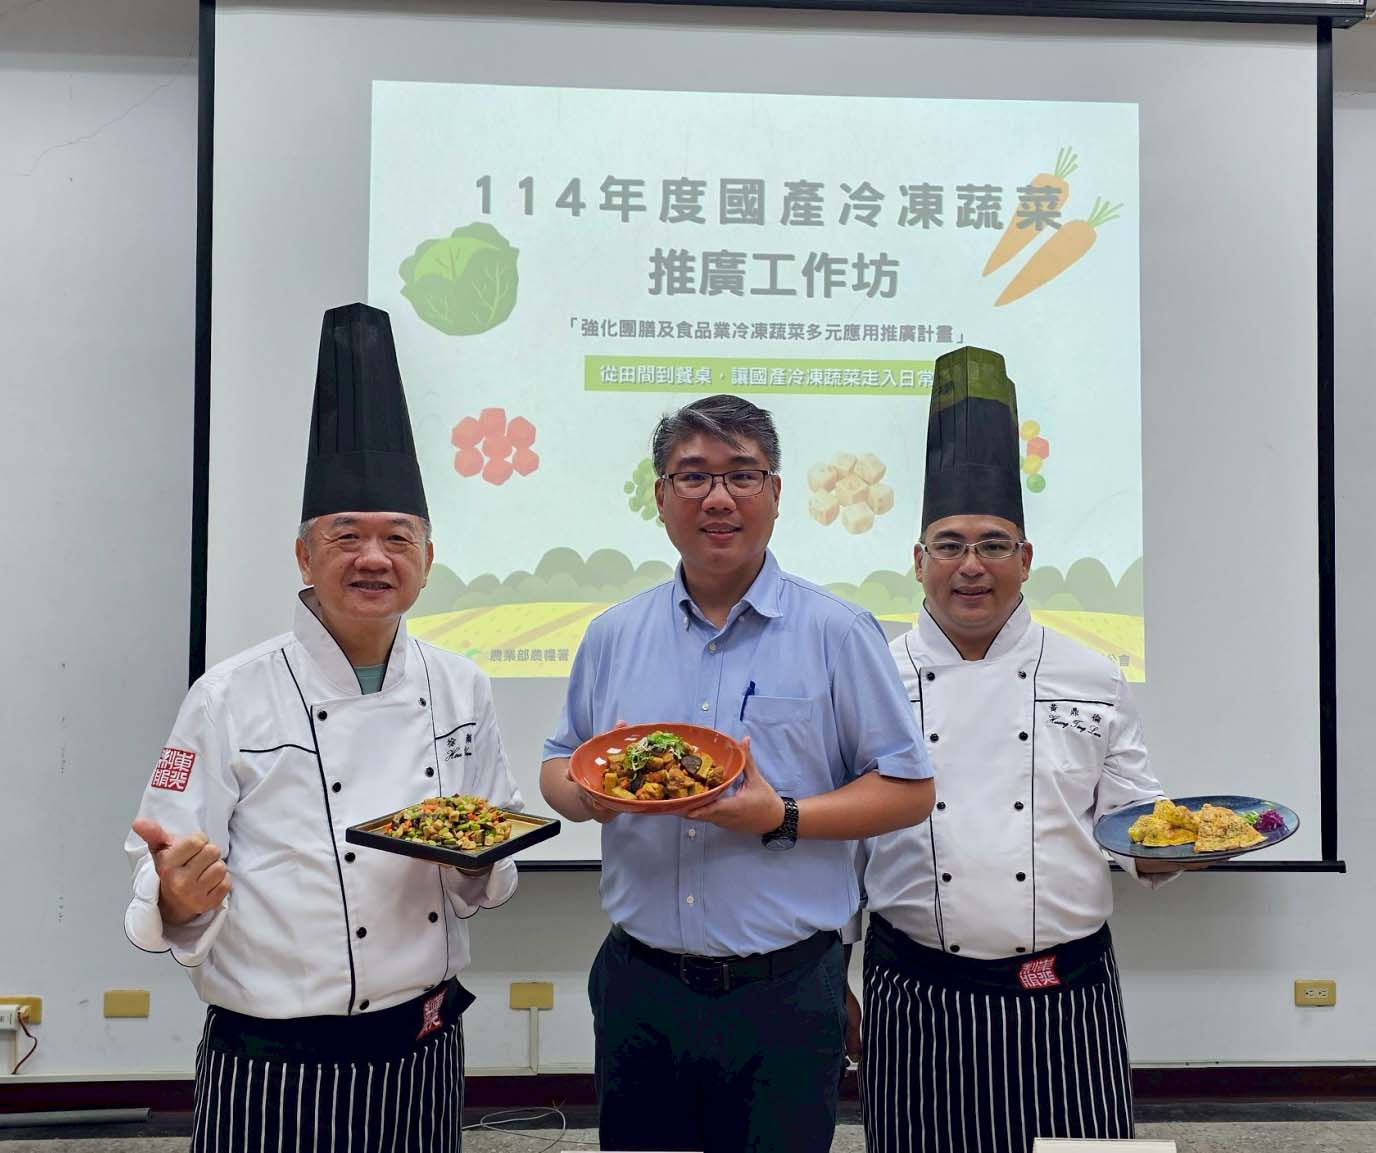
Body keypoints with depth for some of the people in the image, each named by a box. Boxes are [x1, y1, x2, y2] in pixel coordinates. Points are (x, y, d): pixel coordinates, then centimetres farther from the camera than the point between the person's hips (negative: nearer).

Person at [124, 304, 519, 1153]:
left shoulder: (462, 691, 1)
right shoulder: (231, 698, -11)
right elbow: (162, 893, -9)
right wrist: (179, 898, -29)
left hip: (423, 1058, 4)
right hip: (273, 1074, -3)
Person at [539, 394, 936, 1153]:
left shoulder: (838, 632, -4)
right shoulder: (614, 634, 6)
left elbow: (910, 791, -3)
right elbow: (558, 767, 14)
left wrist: (783, 819, -17)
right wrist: (586, 793, -9)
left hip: (784, 987, -3)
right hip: (639, 982, 3)